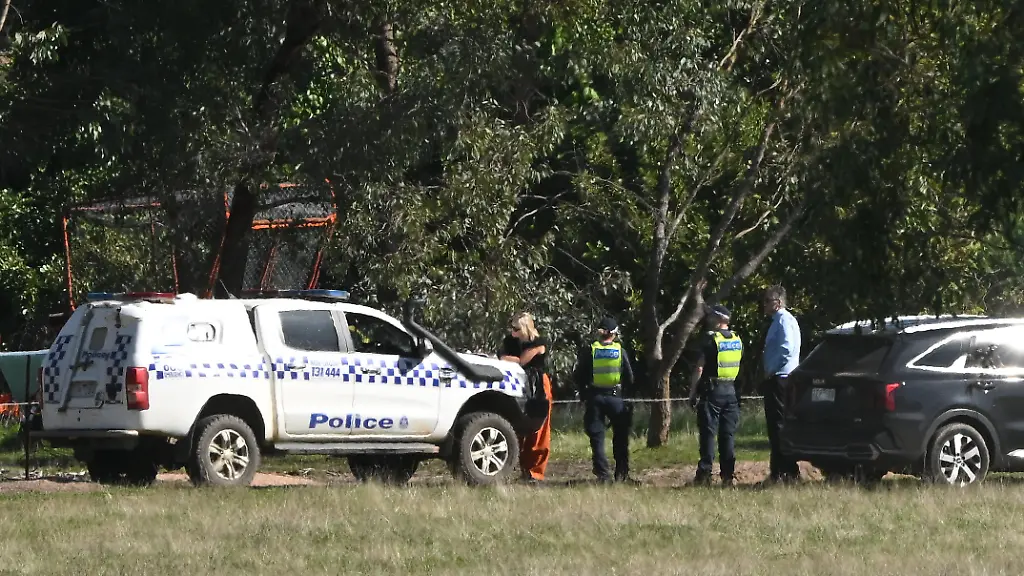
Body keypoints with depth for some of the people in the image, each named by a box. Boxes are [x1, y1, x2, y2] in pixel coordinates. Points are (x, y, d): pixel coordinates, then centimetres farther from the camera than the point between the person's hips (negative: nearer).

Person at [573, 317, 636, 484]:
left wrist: (583, 395, 13)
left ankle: (602, 474, -3)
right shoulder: (620, 351, 1)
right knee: (620, 437, 12)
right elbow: (629, 378, 5)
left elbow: (579, 376, 1)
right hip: (615, 397, 0)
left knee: (597, 438, 4)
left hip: (595, 398, 0)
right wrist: (628, 396, 18)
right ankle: (621, 473, 11)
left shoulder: (589, 351, -1)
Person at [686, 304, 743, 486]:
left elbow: (699, 369, -12)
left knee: (708, 433, -4)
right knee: (728, 434, 8)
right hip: (731, 391, 6)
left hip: (712, 391, -6)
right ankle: (728, 475, 7)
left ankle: (705, 474, -9)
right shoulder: (737, 340, 10)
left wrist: (692, 393, -8)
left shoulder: (709, 339, -10)